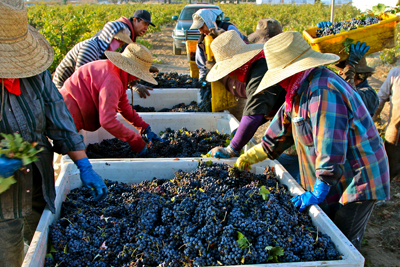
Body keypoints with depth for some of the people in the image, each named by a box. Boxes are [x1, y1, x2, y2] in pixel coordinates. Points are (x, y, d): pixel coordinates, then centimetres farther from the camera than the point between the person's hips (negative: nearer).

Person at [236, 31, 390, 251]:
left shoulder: (323, 91, -27)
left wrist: (318, 193, -23)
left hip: (356, 183, -9)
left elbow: (330, 149, -31)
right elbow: (283, 127, 17)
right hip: (338, 180, 9)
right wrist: (251, 156, 18)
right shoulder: (302, 88, 7)